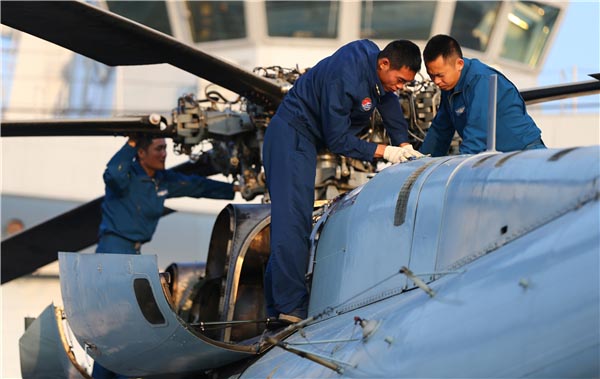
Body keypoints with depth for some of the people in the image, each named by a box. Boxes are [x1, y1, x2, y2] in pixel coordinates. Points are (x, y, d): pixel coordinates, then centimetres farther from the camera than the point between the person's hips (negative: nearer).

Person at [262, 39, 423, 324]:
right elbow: (338, 139, -23)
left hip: (303, 141, 10)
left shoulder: (376, 65, -1)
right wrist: (384, 152, -20)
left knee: (295, 220, 7)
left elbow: (390, 106, 13)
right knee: (293, 218, -17)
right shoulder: (345, 76, -28)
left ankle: (278, 307, 7)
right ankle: (291, 306, -22)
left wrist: (404, 145, -2)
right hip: (290, 137, -10)